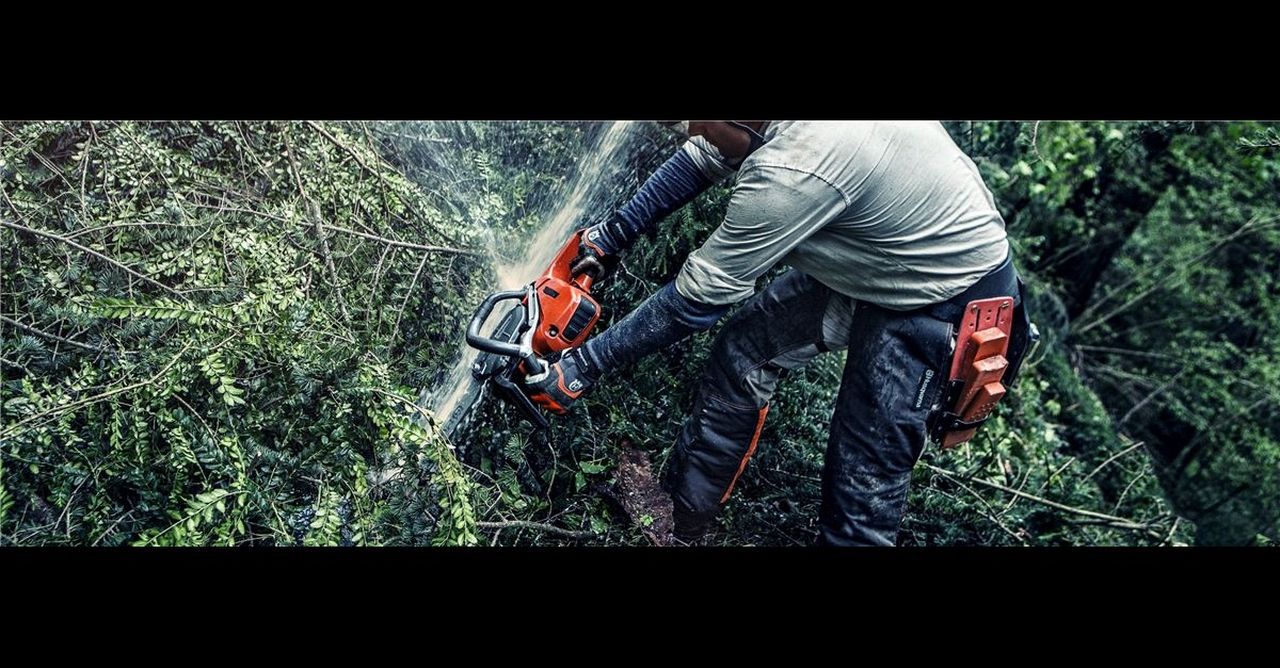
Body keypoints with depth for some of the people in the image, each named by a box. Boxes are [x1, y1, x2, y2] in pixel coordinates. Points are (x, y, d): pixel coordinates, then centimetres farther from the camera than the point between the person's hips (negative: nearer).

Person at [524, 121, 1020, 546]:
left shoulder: (794, 171, -38)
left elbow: (696, 297, -28)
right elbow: (702, 159, 5)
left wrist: (583, 368, -18)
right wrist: (611, 236, 6)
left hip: (950, 294, -9)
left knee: (863, 483, -6)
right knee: (743, 354, 8)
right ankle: (676, 523, 23)